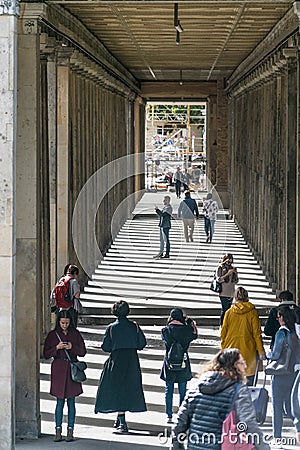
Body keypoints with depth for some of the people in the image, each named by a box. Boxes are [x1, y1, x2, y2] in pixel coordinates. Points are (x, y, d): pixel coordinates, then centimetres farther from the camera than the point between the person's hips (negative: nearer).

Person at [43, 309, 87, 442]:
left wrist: (72, 347, -12)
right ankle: (58, 431, 2)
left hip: (72, 369, 1)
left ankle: (70, 431, 6)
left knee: (71, 401, 2)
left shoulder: (75, 334, 5)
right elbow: (46, 354, 1)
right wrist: (57, 348, -15)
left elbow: (83, 351, 6)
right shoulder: (53, 335, 2)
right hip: (58, 370, -1)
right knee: (60, 401, -2)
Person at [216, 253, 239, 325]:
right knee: (224, 310, -9)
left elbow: (236, 282, 17)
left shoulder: (232, 268, 15)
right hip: (224, 293, -5)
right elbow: (218, 279, -9)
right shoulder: (220, 268, 0)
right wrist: (227, 274, -16)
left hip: (231, 293, 5)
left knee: (228, 310, 6)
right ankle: (222, 326, -5)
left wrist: (236, 274, -2)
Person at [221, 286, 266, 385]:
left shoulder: (229, 312, 1)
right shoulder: (252, 311, -5)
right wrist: (261, 351, 1)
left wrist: (223, 349, 18)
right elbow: (257, 333, -4)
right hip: (248, 351, -2)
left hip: (231, 349, 2)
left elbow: (223, 333, 6)